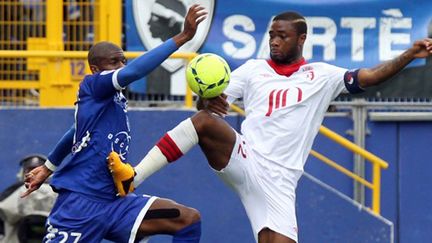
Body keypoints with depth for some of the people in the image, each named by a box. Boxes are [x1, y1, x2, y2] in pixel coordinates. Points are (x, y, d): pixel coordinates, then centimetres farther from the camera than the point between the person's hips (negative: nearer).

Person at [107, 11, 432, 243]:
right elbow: (210, 101, 7)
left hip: (277, 181, 0)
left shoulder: (321, 76, 8)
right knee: (204, 121, -28)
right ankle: (133, 178, -33)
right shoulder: (254, 69, 12)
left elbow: (370, 77, 0)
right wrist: (207, 102, -18)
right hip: (242, 161, 0)